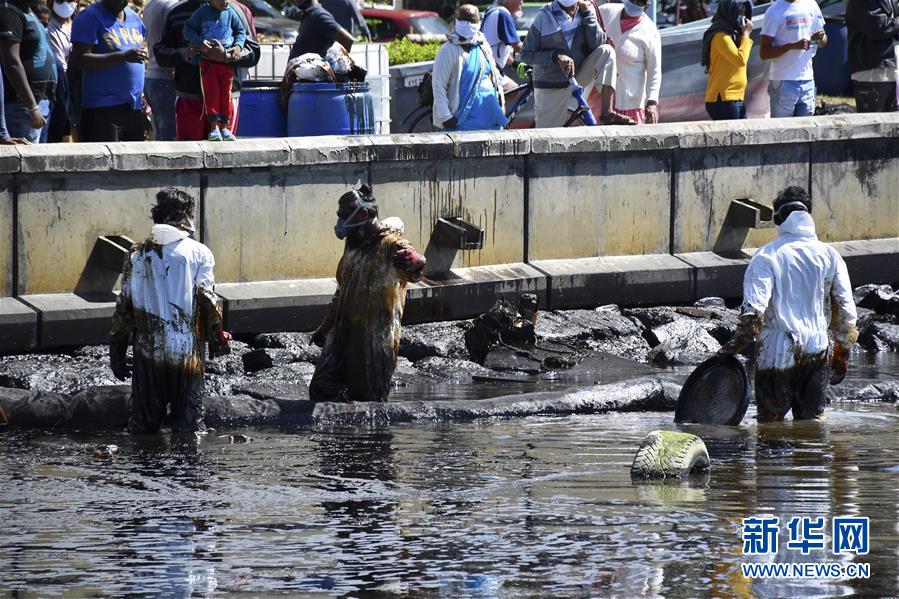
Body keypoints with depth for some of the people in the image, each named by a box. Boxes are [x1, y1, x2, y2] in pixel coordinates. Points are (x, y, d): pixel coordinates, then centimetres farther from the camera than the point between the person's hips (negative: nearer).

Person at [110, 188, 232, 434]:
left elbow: (124, 306, 5)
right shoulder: (197, 253, -5)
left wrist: (117, 351, 10)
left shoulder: (138, 255, 4)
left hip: (147, 351, 2)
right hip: (186, 351, -2)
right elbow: (208, 300, -8)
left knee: (143, 424, 9)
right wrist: (218, 337, 5)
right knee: (189, 423, 5)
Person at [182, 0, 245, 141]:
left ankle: (224, 127, 12)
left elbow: (241, 32, 15)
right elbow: (188, 30, 2)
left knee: (226, 95, 3)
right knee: (211, 93, -6)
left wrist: (238, 45, -4)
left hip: (227, 62, 2)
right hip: (207, 61, -2)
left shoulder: (230, 13, 5)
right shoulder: (202, 12, 0)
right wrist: (200, 41, -15)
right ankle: (214, 127, 0)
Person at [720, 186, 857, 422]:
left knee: (770, 421, 5)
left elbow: (755, 308, -18)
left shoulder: (766, 257, -5)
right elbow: (846, 309, 7)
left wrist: (739, 341, -15)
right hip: (817, 351, 3)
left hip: (777, 354, -3)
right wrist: (842, 353, 14)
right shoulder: (829, 255, 6)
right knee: (813, 419, 10)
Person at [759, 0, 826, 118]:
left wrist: (821, 38, -7)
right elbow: (763, 53, -10)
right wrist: (793, 45, -24)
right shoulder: (775, 12, -7)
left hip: (807, 81, 5)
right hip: (784, 83, -5)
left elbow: (822, 43, 19)